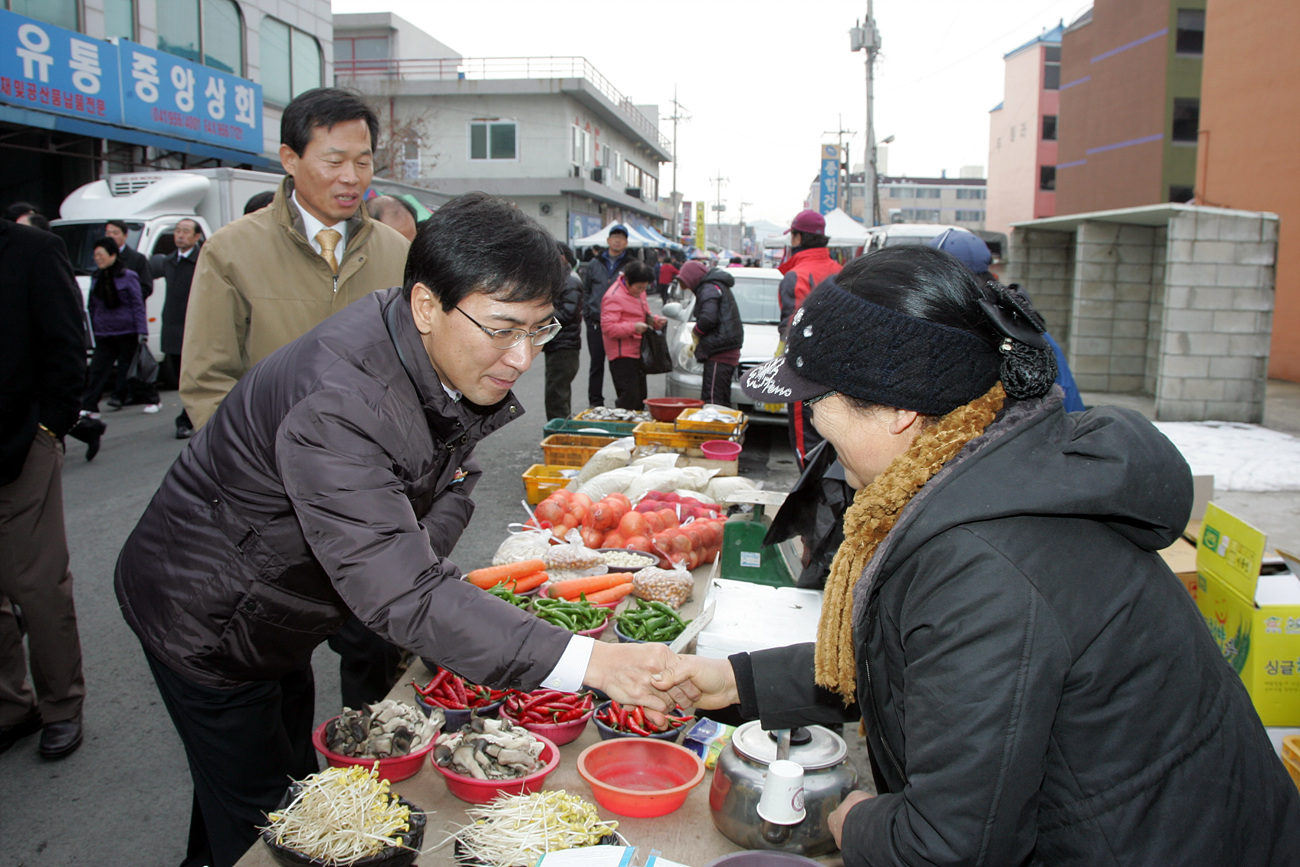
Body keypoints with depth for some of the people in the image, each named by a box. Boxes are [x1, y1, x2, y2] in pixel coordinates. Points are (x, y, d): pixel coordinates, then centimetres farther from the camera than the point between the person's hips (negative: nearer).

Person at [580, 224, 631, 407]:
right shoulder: (594, 264, 10)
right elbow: (585, 290, 14)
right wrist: (587, 314, 4)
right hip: (596, 323, 2)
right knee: (596, 364, 8)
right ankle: (595, 403, 17)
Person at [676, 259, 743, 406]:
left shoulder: (709, 288, -9)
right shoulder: (719, 286, 22)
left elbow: (708, 318, -23)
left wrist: (695, 333, -4)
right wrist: (696, 343, 14)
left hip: (719, 353, -10)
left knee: (711, 400, -12)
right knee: (723, 401, 12)